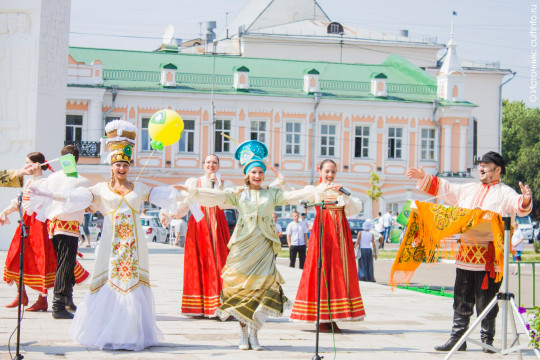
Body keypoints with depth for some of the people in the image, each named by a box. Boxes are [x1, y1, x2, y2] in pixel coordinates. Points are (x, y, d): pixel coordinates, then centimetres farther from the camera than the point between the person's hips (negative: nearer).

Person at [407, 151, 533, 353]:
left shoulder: (504, 193, 0)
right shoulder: (468, 190, 18)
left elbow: (518, 206, -16)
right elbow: (445, 188, 25)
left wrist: (525, 200, -38)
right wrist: (423, 177, 20)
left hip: (489, 256, -5)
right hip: (466, 251, 6)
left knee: (486, 301, -1)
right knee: (462, 300, 8)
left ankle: (487, 340, 10)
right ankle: (457, 338, 13)